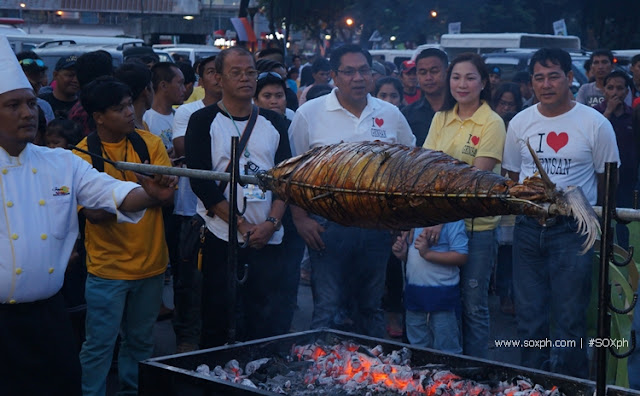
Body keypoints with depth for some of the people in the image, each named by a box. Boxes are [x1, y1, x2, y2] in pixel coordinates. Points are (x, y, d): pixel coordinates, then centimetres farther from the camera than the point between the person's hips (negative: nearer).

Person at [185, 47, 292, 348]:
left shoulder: (273, 123, 12)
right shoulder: (203, 122, 1)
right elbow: (202, 182, -7)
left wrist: (272, 222, -8)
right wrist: (243, 226, -12)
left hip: (267, 240, 3)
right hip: (221, 239, -3)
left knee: (268, 322, 3)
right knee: (216, 324, 1)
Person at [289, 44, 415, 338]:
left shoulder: (391, 115, 6)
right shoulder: (310, 114, -3)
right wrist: (300, 218, -8)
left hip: (377, 225, 3)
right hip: (329, 225, -3)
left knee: (371, 306, 14)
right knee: (326, 308, 0)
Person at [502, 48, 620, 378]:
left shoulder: (596, 124, -5)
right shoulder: (520, 123, 5)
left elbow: (607, 178, 2)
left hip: (573, 231, -4)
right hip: (528, 229, 4)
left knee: (569, 318, 0)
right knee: (529, 316, 10)